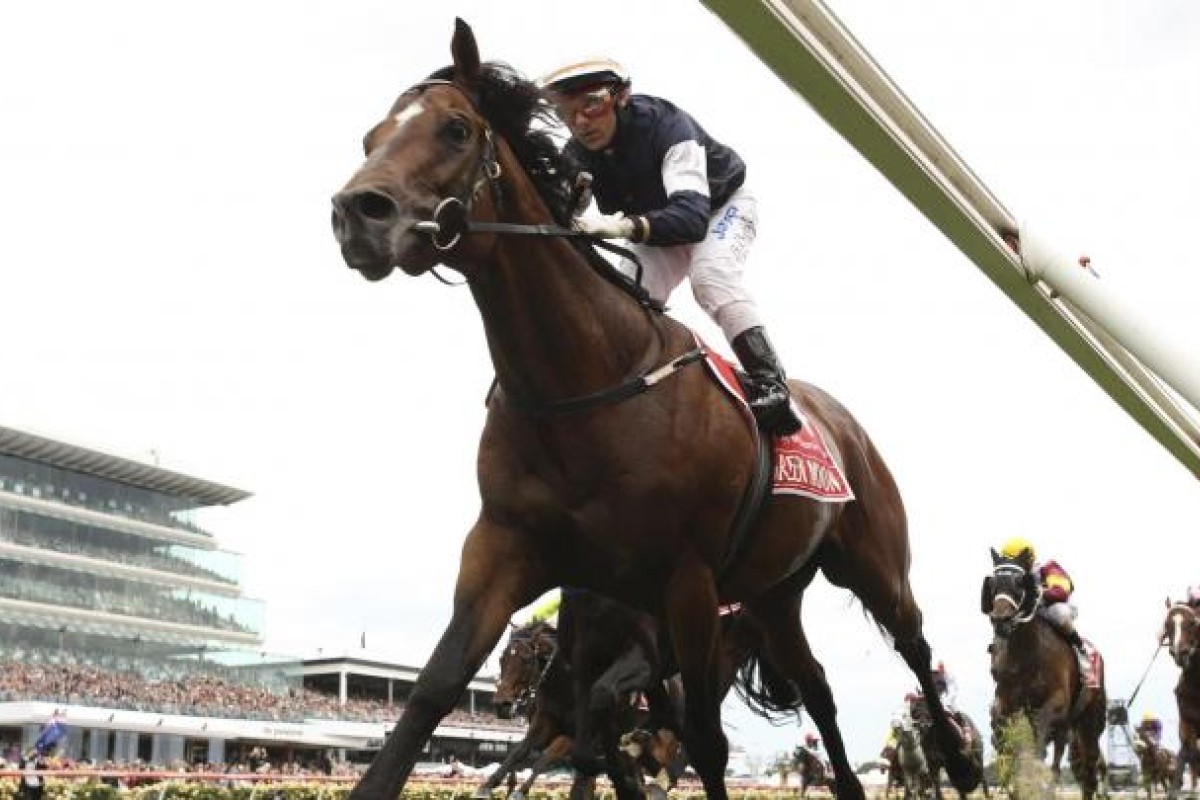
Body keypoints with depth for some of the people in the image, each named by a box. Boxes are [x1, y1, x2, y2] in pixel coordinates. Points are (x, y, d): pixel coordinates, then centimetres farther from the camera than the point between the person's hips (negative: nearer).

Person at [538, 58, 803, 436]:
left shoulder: (666, 124, -39)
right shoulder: (575, 157, -20)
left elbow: (692, 215, -52)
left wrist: (625, 225, -70)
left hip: (723, 205, -6)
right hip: (657, 219, 6)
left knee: (710, 276, -32)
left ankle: (771, 386, -34)